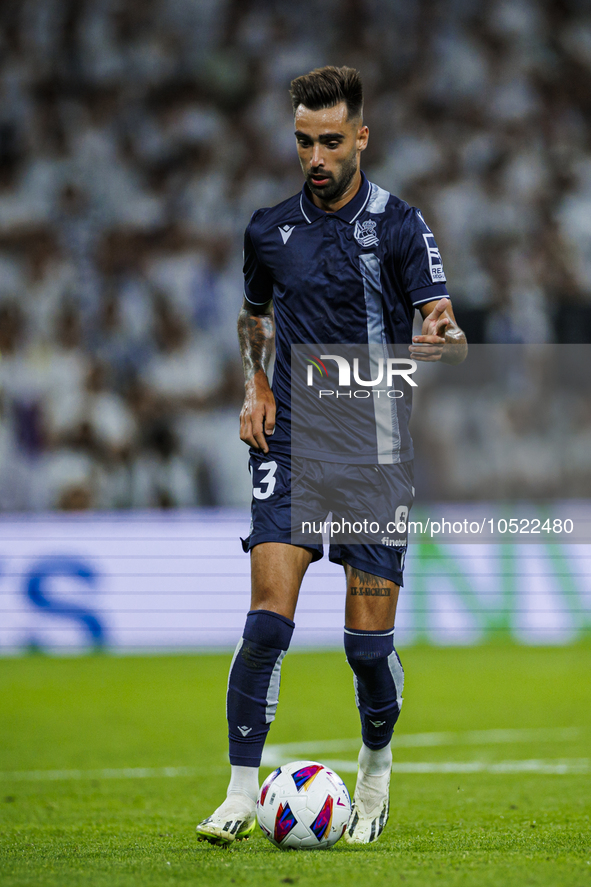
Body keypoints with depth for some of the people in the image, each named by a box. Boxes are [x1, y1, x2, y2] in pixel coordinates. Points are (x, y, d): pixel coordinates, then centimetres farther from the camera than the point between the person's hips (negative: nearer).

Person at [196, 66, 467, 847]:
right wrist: (256, 386, 8)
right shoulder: (271, 230, 6)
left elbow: (448, 332, -12)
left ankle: (376, 764, 28)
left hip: (374, 454, -2)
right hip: (290, 445, 2)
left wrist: (442, 340, -35)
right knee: (269, 620, -13)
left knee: (369, 642, 0)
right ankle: (242, 796, -10)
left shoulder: (400, 226, -4)